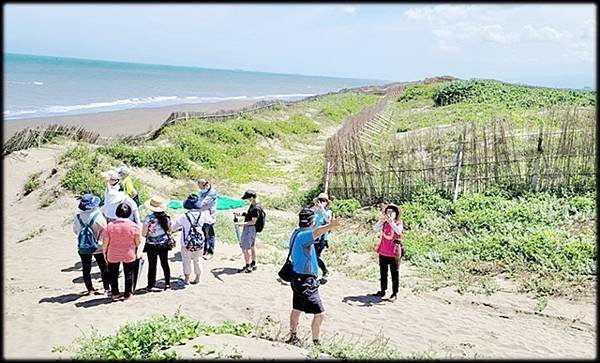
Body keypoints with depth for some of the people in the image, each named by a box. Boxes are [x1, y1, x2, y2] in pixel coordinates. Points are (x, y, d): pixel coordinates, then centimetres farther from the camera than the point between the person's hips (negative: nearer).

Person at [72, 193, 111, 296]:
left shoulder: (78, 217, -9)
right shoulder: (98, 216, -20)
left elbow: (75, 230, 4)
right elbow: (104, 231, -13)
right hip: (98, 247, -2)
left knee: (86, 269, 15)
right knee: (104, 268, 13)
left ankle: (90, 289, 20)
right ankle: (107, 288, 20)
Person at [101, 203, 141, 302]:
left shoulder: (110, 226, -13)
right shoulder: (134, 226, -14)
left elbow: (105, 243, -7)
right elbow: (137, 242, -5)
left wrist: (104, 253, 9)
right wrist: (136, 250, 15)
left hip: (113, 255, 0)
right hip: (129, 255, 0)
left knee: (113, 275, 18)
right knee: (129, 274, 16)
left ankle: (115, 294, 25)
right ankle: (128, 294, 24)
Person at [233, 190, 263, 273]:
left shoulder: (256, 208, -24)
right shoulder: (252, 205, 6)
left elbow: (253, 222, -23)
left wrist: (243, 224, -26)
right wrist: (240, 214, 7)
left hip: (249, 229, -10)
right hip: (251, 229, 10)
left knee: (245, 248, -5)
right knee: (252, 247, 19)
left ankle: (247, 267, 2)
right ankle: (253, 265, 30)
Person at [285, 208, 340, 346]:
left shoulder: (296, 232, 6)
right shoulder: (303, 235, -24)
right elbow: (315, 233, -48)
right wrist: (329, 226, -66)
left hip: (298, 279, 10)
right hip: (306, 282, -10)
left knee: (297, 309, 22)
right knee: (320, 313, -4)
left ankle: (293, 337, 36)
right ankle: (316, 343, 2)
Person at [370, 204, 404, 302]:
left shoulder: (398, 223, -6)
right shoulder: (384, 223, 4)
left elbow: (399, 231, -27)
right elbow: (375, 228, -13)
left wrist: (391, 222, -36)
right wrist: (381, 220, -28)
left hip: (393, 253, -5)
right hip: (383, 252, 5)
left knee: (394, 274, 2)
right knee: (383, 273, 16)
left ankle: (394, 294, 8)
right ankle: (382, 291, 28)